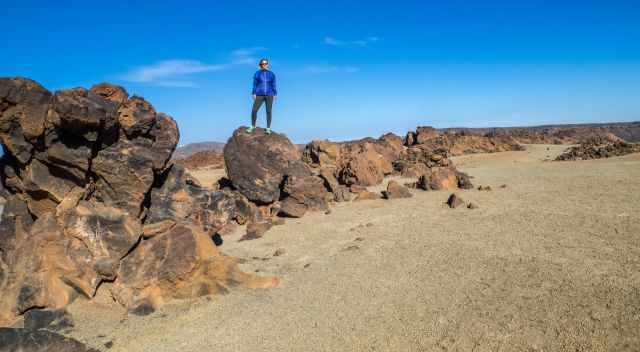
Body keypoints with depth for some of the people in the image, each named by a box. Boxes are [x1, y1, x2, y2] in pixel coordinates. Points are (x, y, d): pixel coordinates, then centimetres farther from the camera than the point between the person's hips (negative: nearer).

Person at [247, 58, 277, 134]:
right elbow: (255, 84, 3)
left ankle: (268, 128, 6)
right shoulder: (257, 73, 3)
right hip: (260, 95, 0)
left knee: (268, 111, -2)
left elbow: (273, 85, 6)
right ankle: (253, 126, 8)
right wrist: (254, 94, -6)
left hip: (269, 95, 0)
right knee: (254, 110, -9)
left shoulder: (271, 74, 6)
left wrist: (275, 95, -1)